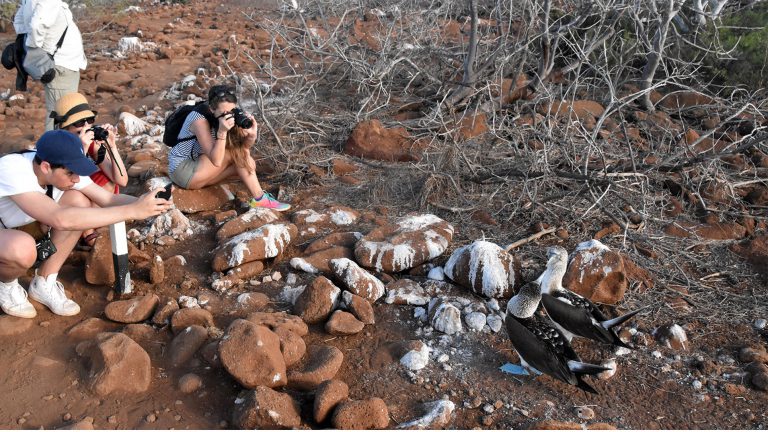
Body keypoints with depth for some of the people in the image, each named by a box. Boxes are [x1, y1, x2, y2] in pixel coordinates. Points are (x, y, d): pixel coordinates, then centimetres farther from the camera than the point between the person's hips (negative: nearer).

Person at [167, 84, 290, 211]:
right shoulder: (200, 119, -26)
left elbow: (244, 148, -9)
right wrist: (222, 132, -42)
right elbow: (216, 160, -33)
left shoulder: (230, 116, -7)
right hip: (183, 170, -7)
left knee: (246, 162, -11)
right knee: (234, 151, -21)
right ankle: (259, 199, -20)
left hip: (200, 165, 7)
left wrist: (252, 134, -29)